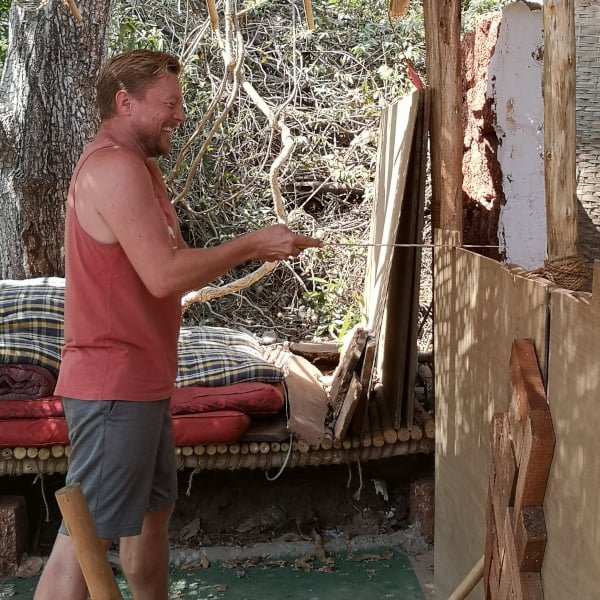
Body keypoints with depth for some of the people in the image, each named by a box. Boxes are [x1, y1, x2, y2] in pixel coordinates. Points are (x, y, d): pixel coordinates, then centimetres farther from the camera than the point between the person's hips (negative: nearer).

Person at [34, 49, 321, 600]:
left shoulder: (137, 167, 17)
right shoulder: (113, 167, -17)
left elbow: (177, 268, 16)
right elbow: (165, 275, -23)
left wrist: (253, 250, 6)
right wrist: (252, 243, -14)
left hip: (141, 382, 11)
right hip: (114, 386, -11)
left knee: (152, 510, 20)